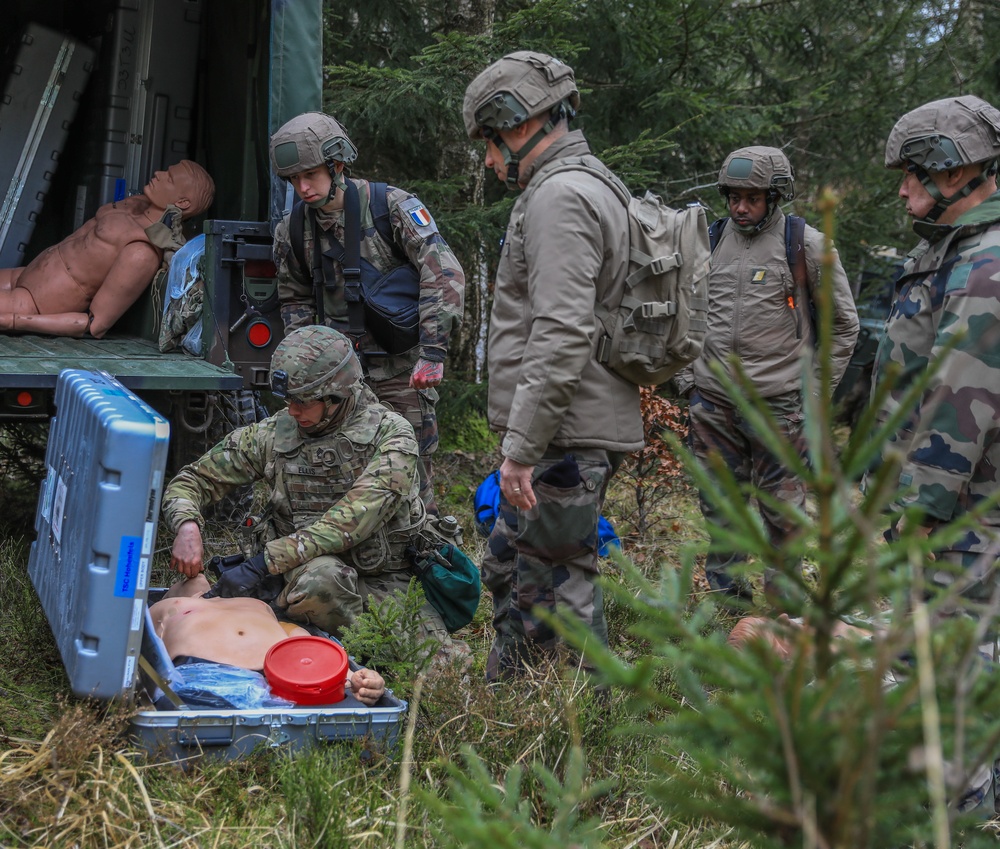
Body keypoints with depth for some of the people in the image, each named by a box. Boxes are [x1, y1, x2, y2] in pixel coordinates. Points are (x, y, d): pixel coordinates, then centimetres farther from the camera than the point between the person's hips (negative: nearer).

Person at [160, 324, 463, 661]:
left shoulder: (390, 434, -9)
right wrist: (187, 527, -15)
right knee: (319, 577, -38)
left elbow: (351, 522, -22)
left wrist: (262, 563, -28)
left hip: (389, 580, 0)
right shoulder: (271, 435, 3)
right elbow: (191, 481, 10)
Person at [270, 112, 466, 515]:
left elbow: (444, 275, -17)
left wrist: (433, 352, -23)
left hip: (401, 369, -4)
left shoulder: (394, 206, -11)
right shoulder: (292, 231, 3)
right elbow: (295, 299, 19)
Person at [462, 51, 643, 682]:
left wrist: (521, 449, -24)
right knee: (509, 571, 21)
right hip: (576, 433, 11)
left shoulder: (560, 198, -15)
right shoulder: (590, 189, 19)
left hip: (564, 438, -11)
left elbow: (562, 336, -26)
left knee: (555, 589, -4)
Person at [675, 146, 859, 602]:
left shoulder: (807, 245, -3)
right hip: (712, 400, 4)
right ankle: (726, 594, 25)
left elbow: (843, 323, 5)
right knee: (719, 505, 11)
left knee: (781, 508, 2)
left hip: (777, 402, -4)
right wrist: (686, 378, 11)